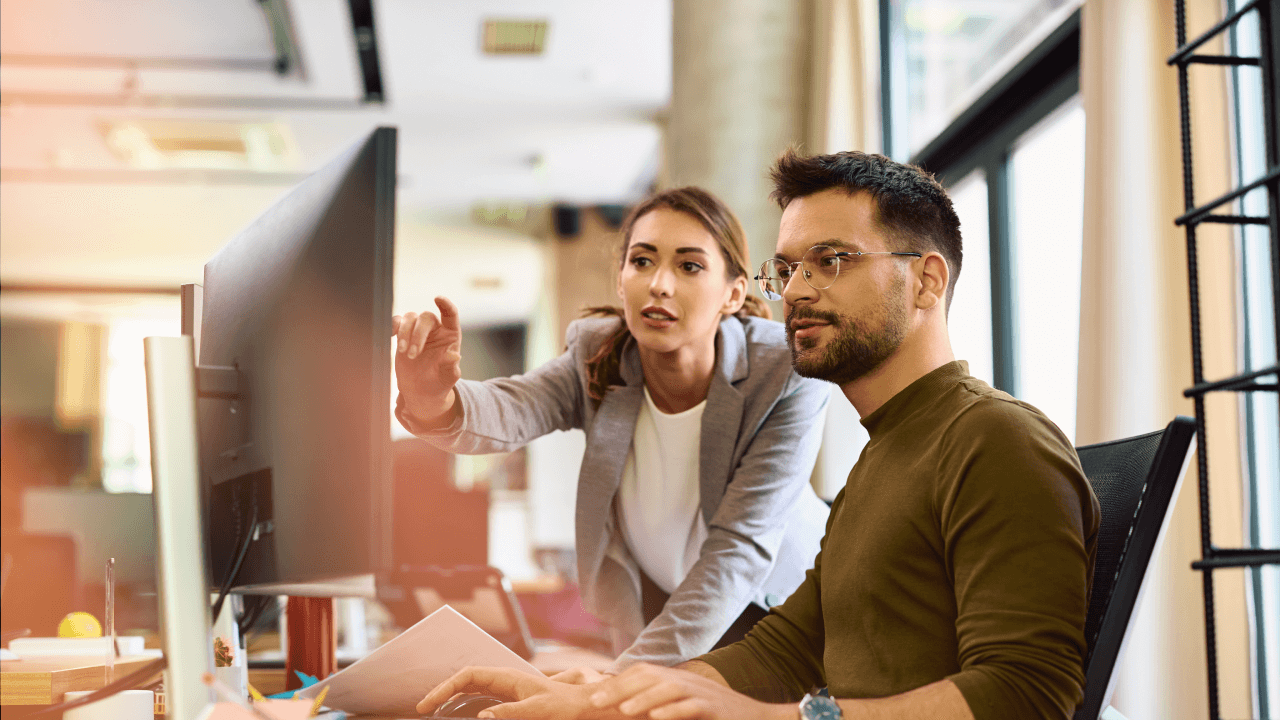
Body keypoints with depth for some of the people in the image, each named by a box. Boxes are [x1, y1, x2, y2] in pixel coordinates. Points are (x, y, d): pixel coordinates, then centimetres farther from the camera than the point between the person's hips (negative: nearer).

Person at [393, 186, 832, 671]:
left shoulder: (788, 379, -24)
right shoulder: (597, 357, -14)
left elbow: (739, 548, -29)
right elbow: (506, 414, -33)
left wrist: (625, 679, -39)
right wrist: (433, 403, -57)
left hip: (771, 608, -2)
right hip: (648, 611, 2)